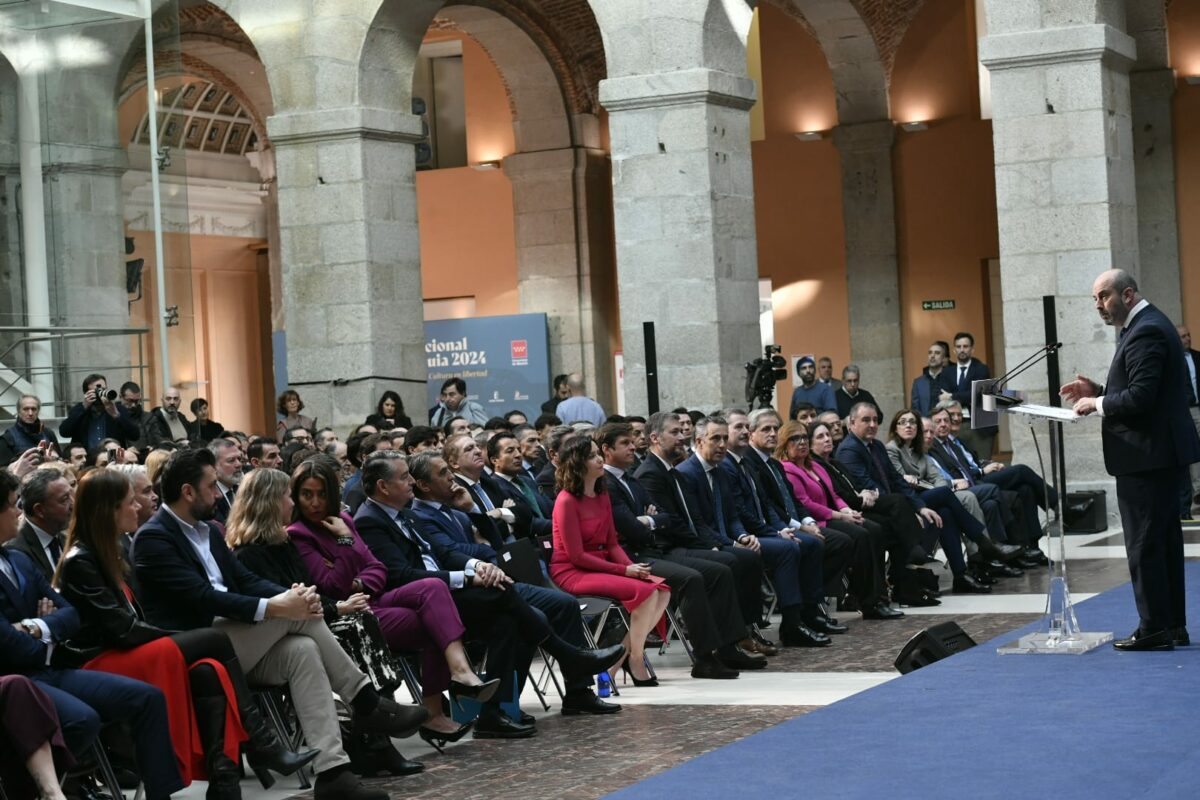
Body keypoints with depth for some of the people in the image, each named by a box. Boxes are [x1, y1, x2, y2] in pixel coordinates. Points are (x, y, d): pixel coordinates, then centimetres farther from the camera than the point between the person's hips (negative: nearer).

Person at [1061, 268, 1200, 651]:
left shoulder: (1145, 332, -18)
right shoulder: (1149, 325, 16)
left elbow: (1140, 398, -24)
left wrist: (1097, 403, -12)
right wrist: (1097, 390, 9)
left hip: (1146, 457, -11)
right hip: (1162, 452, 11)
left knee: (1144, 545, -6)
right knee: (1165, 540, 14)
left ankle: (1154, 629, -3)